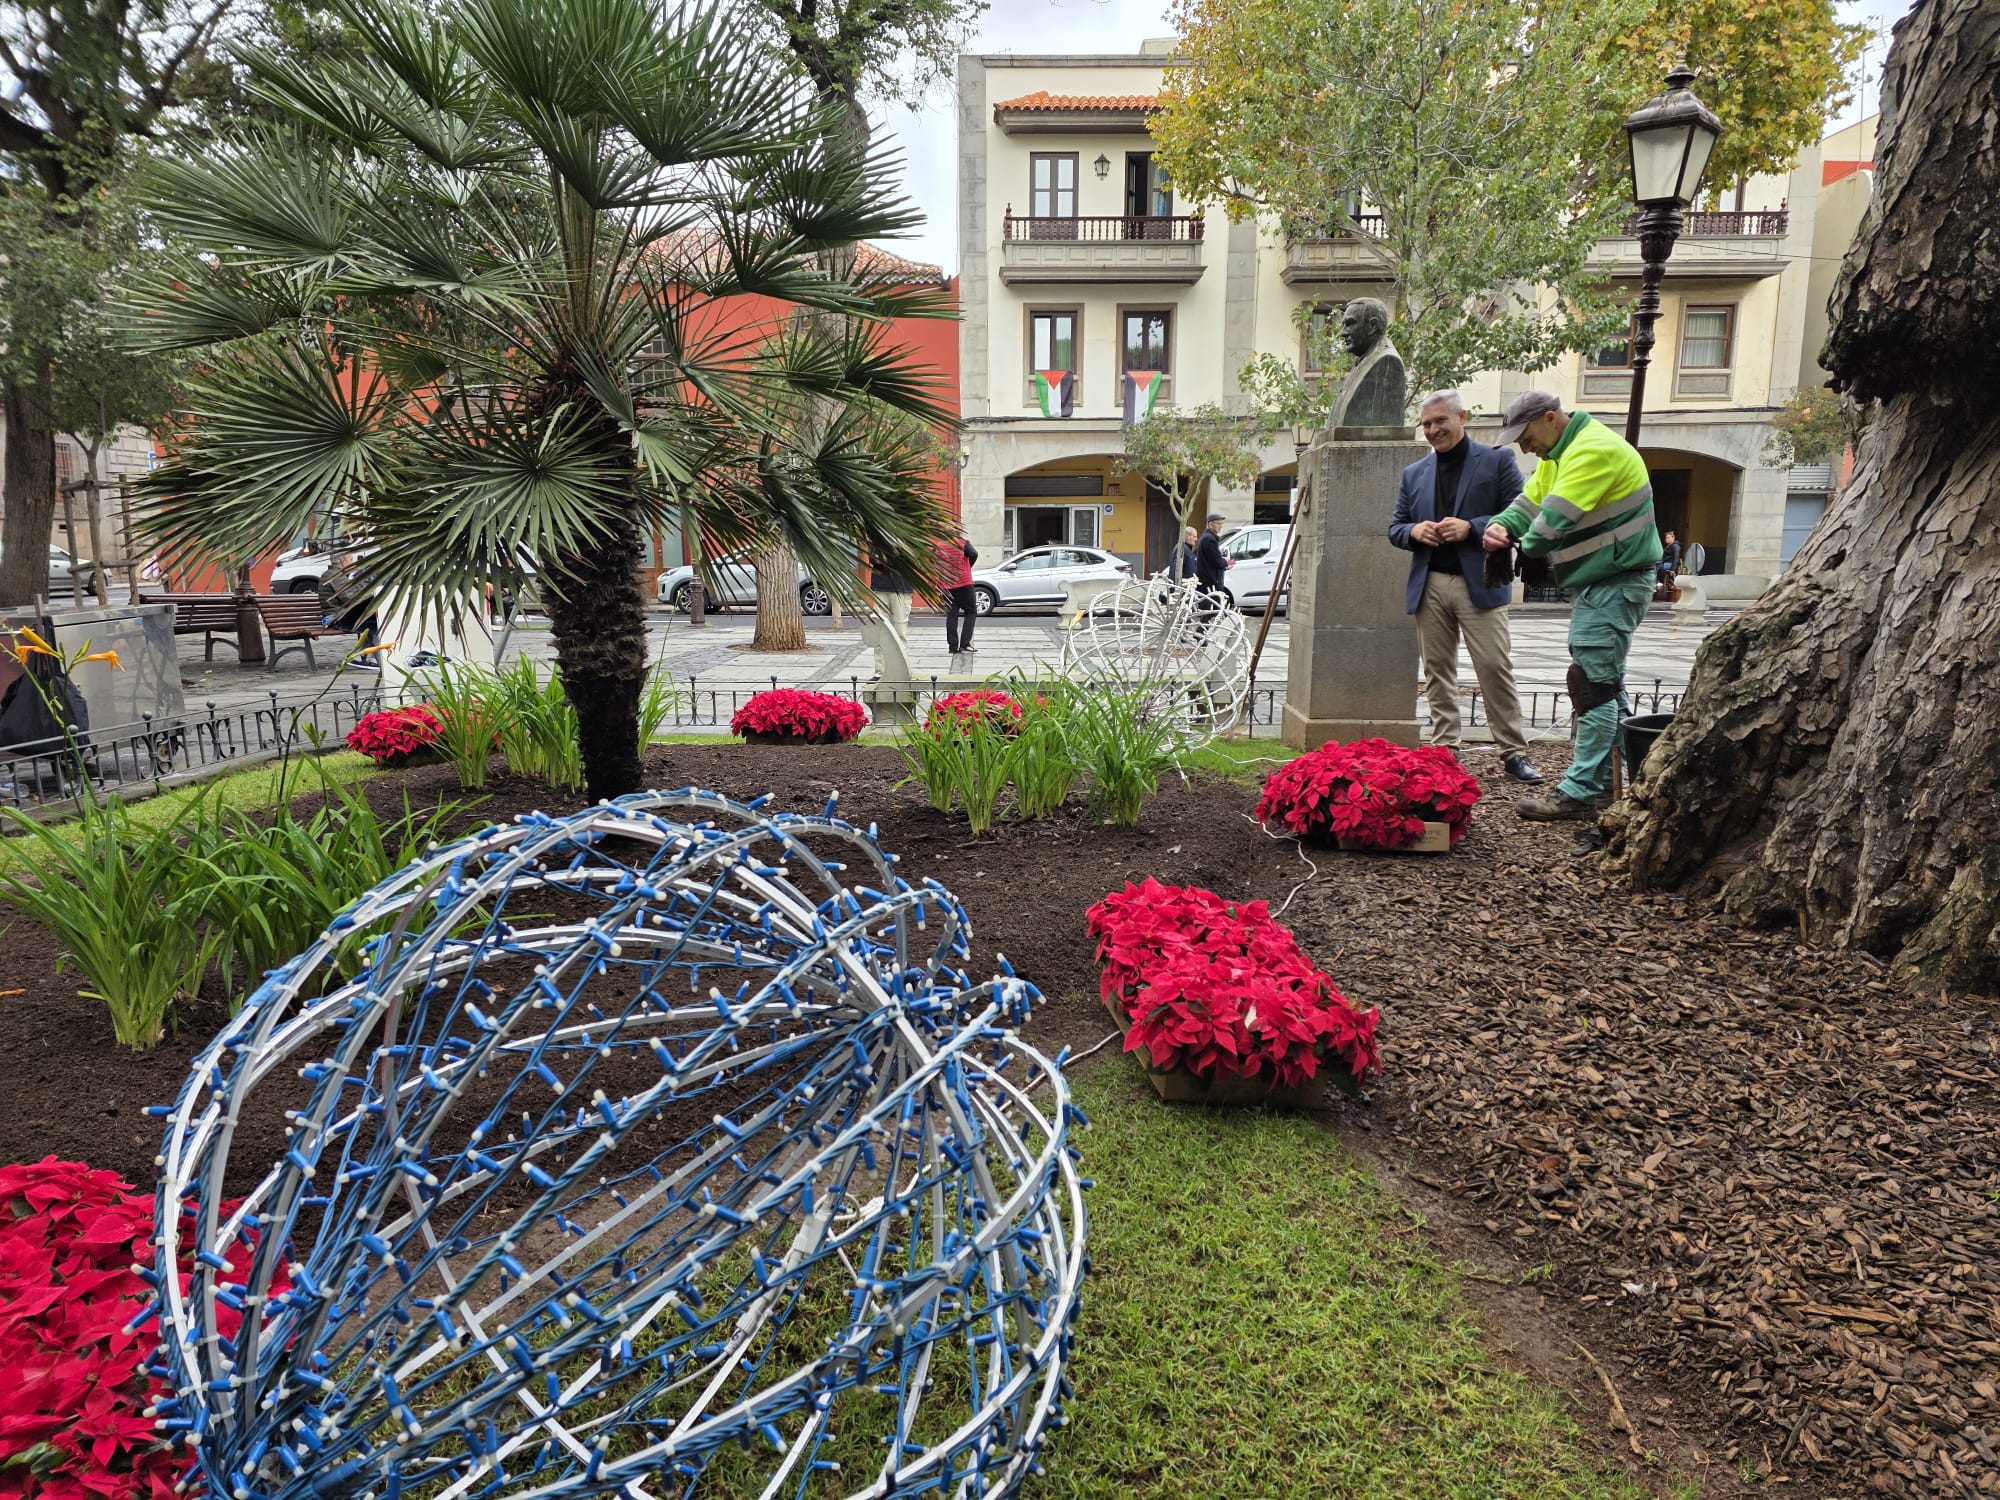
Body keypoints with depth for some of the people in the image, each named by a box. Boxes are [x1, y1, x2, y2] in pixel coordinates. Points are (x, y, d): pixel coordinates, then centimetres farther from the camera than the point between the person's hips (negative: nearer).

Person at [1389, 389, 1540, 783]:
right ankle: (1444, 750, 13)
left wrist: (1471, 528, -16)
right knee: (1437, 670, 6)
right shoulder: (1413, 474, 16)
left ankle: (1514, 753, 0)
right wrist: (1414, 531, -5)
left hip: (1480, 583, -4)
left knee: (1495, 667, -6)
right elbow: (1394, 528, 18)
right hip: (1429, 585, 4)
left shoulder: (1497, 461, 4)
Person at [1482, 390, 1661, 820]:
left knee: (1593, 683, -10)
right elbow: (1529, 502, 13)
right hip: (1597, 581, 11)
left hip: (1615, 583, -11)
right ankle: (1620, 782, 27)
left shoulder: (1595, 449, -20)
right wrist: (1502, 525, -9)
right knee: (1606, 681, 16)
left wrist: (1526, 548, -6)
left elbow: (1554, 518, -25)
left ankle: (1579, 794, -8)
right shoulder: (1558, 454, 15)